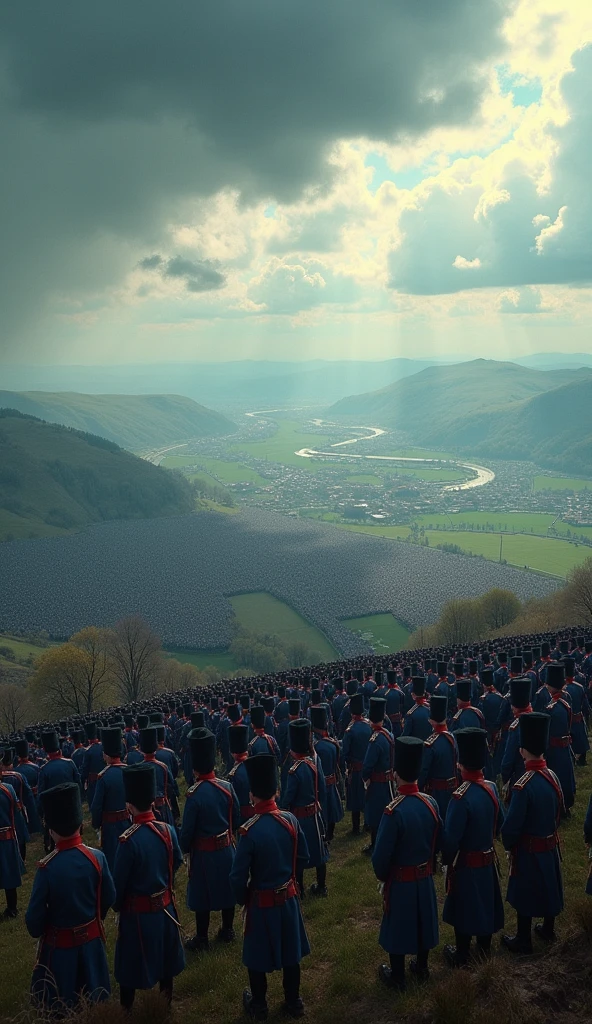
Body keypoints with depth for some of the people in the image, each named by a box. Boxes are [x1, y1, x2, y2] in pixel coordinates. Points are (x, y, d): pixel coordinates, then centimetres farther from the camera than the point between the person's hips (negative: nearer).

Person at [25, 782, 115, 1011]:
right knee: (93, 1001, 23)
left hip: (59, 944, -3)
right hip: (91, 939, 3)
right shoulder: (97, 857, -16)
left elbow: (35, 914, -16)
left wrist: (36, 932, 7)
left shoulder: (47, 867, -26)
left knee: (58, 1008, 18)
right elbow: (109, 898, -2)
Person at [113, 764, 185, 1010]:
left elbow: (119, 882, -16)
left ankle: (126, 1007, 29)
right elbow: (177, 863, 6)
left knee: (132, 959, 14)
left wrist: (116, 905, 5)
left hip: (138, 911, -5)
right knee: (164, 951, 23)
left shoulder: (128, 840, -27)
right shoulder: (168, 830, -11)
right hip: (165, 906, 5)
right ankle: (166, 997, 40)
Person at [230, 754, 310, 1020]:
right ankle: (293, 1002, 36)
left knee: (257, 956, 17)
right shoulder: (290, 820, -13)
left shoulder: (249, 831, -26)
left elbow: (238, 876, -18)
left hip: (262, 902, -4)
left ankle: (258, 1006, 33)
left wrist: (241, 899, 1)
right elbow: (303, 858, 1)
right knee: (290, 951, 21)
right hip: (289, 897, 4)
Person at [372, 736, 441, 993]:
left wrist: (381, 876, -2)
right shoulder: (431, 803, -11)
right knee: (423, 922, 22)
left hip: (400, 880, -5)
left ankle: (396, 977, 28)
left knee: (397, 926, 13)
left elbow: (381, 854, -21)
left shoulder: (394, 811, -29)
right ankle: (421, 968, 41)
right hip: (425, 878, 5)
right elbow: (438, 843, 3)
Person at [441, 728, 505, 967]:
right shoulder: (491, 788, -9)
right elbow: (500, 822, 6)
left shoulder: (461, 797, -30)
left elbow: (451, 838, -24)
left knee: (463, 908, 11)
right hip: (488, 860, 6)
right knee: (485, 903, 22)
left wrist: (446, 859, -6)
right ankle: (485, 948, 41)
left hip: (466, 864, -6)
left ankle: (461, 957, 27)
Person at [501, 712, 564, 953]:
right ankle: (548, 930, 42)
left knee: (524, 895, 10)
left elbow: (512, 825, -22)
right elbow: (559, 811, 7)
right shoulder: (552, 776, -8)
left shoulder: (524, 786, -30)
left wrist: (508, 844, -2)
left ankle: (523, 941, 25)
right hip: (550, 846, 7)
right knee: (548, 887, 23)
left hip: (529, 850, -7)